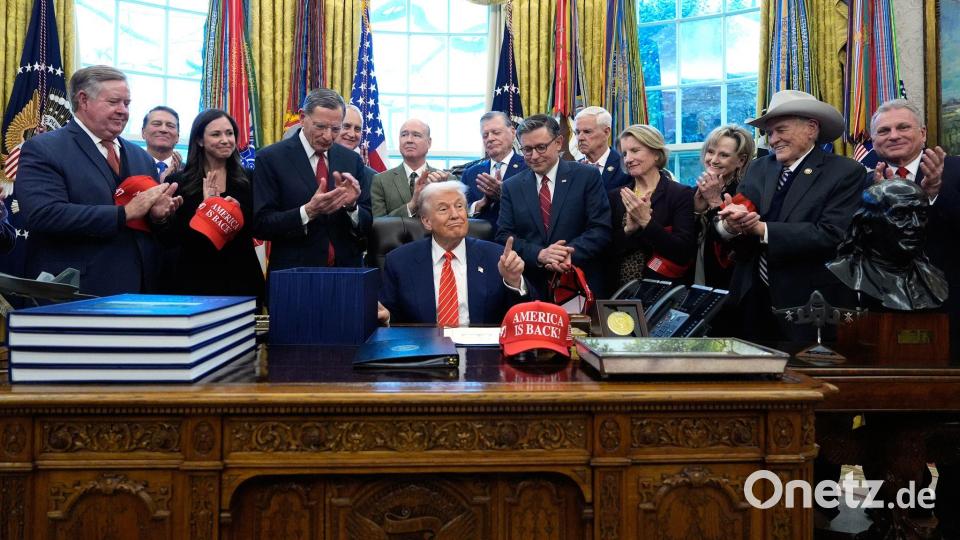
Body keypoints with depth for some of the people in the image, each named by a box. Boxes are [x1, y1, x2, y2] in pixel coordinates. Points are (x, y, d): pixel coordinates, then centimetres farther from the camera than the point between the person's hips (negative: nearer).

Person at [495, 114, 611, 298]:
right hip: (530, 287, 1)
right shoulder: (511, 187, 7)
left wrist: (570, 253, -21)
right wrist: (539, 255, -17)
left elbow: (601, 229, -6)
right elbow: (503, 236, 0)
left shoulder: (588, 177, 0)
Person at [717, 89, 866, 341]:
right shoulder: (758, 167, 7)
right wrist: (729, 224, -24)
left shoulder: (846, 172, -6)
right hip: (752, 297, 4)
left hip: (808, 304, -4)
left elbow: (831, 235, -19)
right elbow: (723, 226, -1)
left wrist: (762, 229, -22)